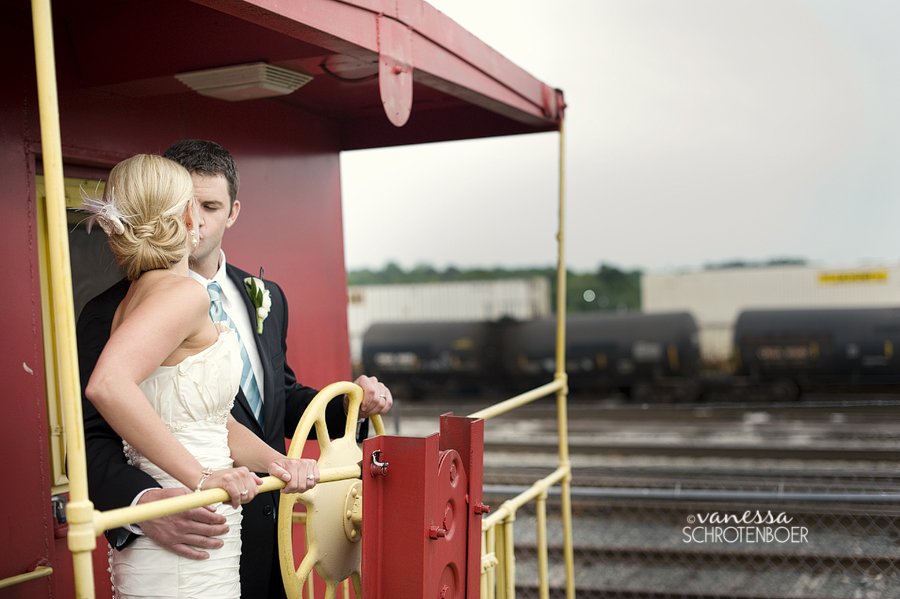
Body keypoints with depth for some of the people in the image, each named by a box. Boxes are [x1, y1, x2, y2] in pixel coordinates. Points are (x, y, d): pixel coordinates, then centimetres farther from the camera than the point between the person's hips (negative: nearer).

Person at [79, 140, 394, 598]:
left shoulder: (268, 298, 7)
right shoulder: (114, 312, -11)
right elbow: (93, 441, -15)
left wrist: (352, 405, 1)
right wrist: (140, 503, -33)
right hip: (192, 549, -5)